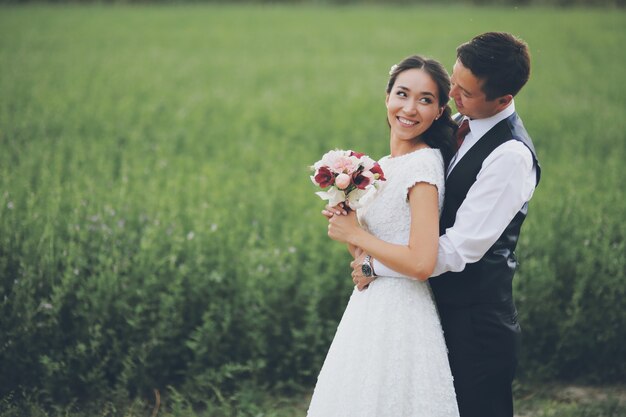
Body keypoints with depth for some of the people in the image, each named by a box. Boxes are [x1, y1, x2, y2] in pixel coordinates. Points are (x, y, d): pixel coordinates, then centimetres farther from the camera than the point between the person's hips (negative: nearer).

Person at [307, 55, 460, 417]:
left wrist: (356, 235, -13)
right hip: (371, 311, 9)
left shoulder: (423, 164, -15)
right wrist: (345, 224, -1)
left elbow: (421, 264, -23)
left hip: (399, 318, -9)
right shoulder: (385, 166, 12)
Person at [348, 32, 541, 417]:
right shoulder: (462, 127, 5)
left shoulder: (511, 156, -22)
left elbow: (460, 249, -23)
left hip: (477, 322, -8)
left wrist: (375, 265, -14)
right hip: (447, 305, 8)